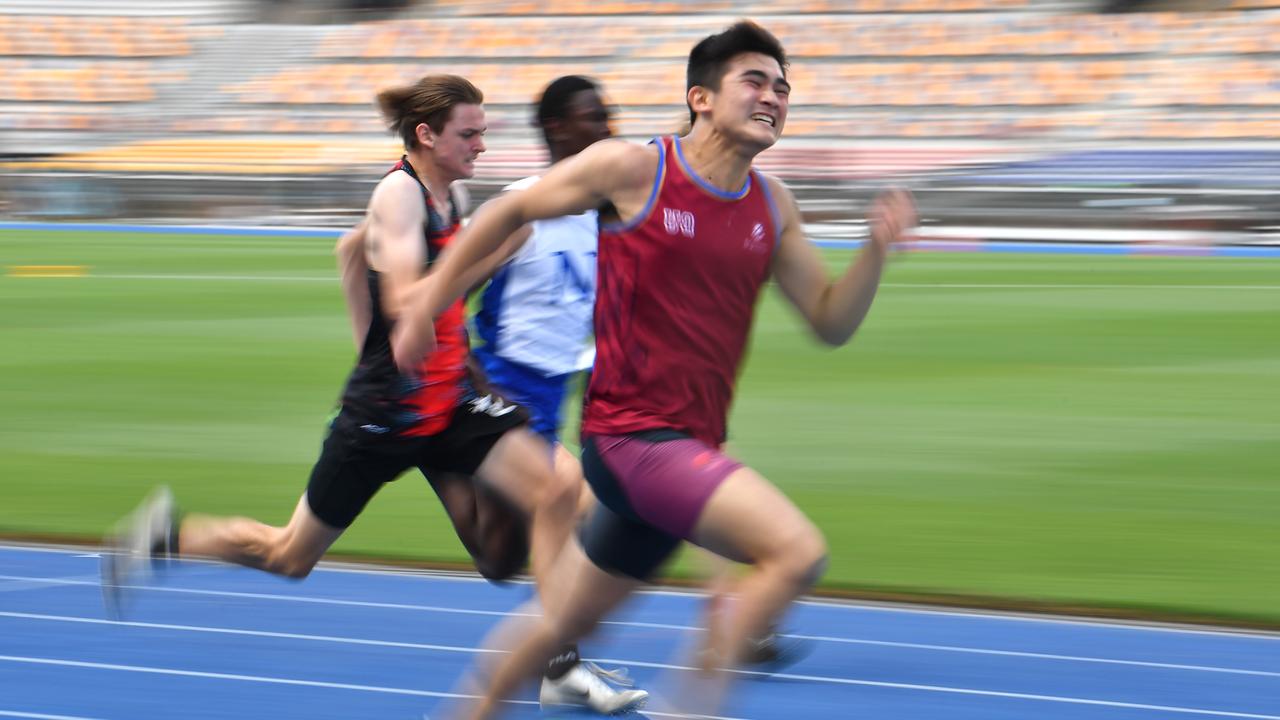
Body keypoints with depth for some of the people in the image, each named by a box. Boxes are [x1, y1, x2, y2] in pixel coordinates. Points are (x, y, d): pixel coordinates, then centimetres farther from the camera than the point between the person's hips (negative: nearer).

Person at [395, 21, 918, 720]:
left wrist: (877, 250, -6)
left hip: (689, 448, 7)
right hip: (633, 433, -7)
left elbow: (831, 321, 11)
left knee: (561, 621, 19)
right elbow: (508, 212, 4)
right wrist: (426, 305, 5)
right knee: (798, 550, -23)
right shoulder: (631, 170, -9)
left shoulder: (771, 206, 8)